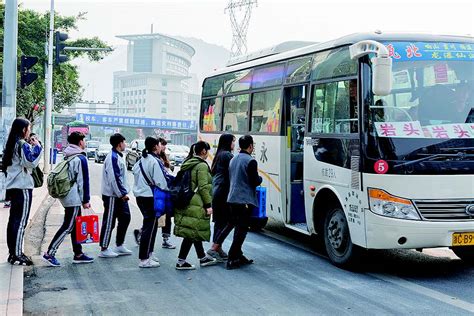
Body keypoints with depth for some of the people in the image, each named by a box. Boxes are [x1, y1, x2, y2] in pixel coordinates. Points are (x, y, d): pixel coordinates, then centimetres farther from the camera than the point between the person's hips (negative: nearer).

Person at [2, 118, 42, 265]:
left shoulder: (12, 144, 15)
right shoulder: (23, 145, -13)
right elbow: (31, 162, -18)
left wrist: (32, 147, 14)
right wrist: (37, 147, -10)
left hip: (12, 187, 10)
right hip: (23, 187, -10)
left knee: (13, 220, 11)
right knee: (21, 222, -7)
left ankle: (13, 252, 17)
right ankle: (17, 255, -6)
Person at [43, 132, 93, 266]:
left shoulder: (67, 157, 14)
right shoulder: (81, 158, -13)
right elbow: (83, 181, -14)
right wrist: (86, 200, -9)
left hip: (65, 195, 9)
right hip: (74, 198, -9)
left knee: (76, 225, 14)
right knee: (68, 227, -6)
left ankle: (78, 254, 19)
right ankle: (50, 253, -7)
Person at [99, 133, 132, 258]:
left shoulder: (118, 156, 14)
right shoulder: (113, 157, -18)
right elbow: (114, 178, -24)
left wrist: (123, 193, 15)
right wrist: (122, 194, -20)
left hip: (120, 195, 10)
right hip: (112, 196, -10)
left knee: (125, 218, 14)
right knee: (109, 222, -3)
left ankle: (119, 246, 23)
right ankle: (104, 250, 5)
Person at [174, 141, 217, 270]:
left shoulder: (187, 163, 14)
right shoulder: (202, 166, -13)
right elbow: (203, 187, -17)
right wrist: (208, 205, -13)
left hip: (185, 201, 10)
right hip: (196, 205, -9)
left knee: (195, 232, 17)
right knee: (192, 233, -4)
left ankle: (203, 258, 28)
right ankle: (181, 262, -2)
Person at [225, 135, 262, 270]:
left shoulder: (233, 160, 13)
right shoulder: (250, 161, -14)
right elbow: (255, 182, -15)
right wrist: (260, 177, 6)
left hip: (232, 199, 8)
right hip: (245, 200, -8)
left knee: (238, 227, 17)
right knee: (242, 229, -4)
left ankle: (238, 256, 23)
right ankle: (232, 259, -6)